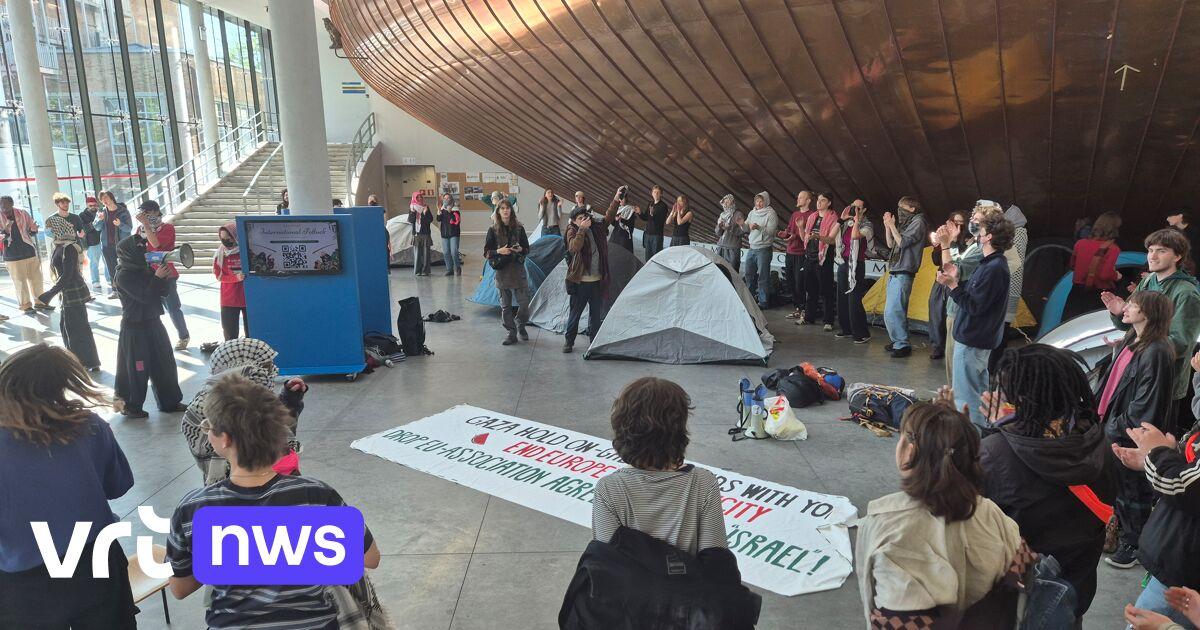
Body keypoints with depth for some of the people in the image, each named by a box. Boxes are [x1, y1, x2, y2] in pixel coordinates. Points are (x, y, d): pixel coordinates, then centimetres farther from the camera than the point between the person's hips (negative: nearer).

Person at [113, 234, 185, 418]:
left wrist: (163, 276, -9)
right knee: (136, 368, 2)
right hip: (135, 328, -8)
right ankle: (130, 406, 17)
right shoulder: (123, 276, -14)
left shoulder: (145, 269, 6)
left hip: (153, 322, 8)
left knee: (164, 363, 13)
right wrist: (157, 277, -22)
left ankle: (169, 402, 24)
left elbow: (162, 292, 7)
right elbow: (144, 296, -23)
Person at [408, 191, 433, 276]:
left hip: (426, 233, 1)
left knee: (425, 253, -1)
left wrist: (425, 213, -15)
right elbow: (410, 220, -2)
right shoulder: (412, 208, 7)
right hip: (416, 233, 0)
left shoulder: (426, 207, 8)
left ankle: (425, 270, 3)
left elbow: (431, 219, 1)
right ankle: (417, 271, 3)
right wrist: (412, 212, -16)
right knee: (417, 253, -1)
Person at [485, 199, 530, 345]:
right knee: (506, 306, 5)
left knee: (524, 303, 0)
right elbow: (486, 252, 0)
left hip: (518, 269, 1)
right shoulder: (493, 230, -1)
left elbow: (527, 248, 10)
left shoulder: (519, 228, 3)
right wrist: (498, 251, -18)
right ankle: (511, 333, 17)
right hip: (502, 272, -1)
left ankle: (520, 326, 26)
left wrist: (521, 249, -12)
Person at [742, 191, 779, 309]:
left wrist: (759, 227, -30)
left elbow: (771, 231, -16)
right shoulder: (752, 213, 13)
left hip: (764, 249, -7)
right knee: (748, 273, 13)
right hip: (752, 247, 7)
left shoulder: (771, 213, -7)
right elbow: (746, 229, 14)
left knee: (763, 276, -6)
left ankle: (764, 302, -1)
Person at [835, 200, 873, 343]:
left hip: (856, 265, -7)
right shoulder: (846, 223, 13)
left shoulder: (867, 226, -6)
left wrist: (857, 220, -16)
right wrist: (841, 219, 1)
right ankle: (847, 329, 23)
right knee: (842, 298, 11)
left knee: (854, 301, -11)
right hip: (843, 263, 7)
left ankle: (862, 334, -4)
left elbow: (855, 236, -25)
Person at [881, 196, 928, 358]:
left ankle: (902, 345, -6)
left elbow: (902, 243, -15)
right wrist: (887, 226, 8)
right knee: (897, 311, 11)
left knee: (892, 311, -13)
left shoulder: (918, 222, -7)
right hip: (894, 273, 9)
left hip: (903, 274, -9)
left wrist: (892, 225, -7)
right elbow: (891, 244, 18)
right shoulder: (905, 223, 17)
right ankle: (898, 342, 18)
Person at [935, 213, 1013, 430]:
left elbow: (974, 306, -23)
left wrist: (952, 285, -22)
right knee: (979, 389, 20)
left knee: (965, 395, -5)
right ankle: (982, 427, 31)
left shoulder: (994, 269, -21)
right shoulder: (990, 263, 12)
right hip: (979, 337, 11)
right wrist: (957, 280, 6)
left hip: (972, 340, -11)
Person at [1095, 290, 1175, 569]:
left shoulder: (1157, 352, -20)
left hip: (1131, 436, -8)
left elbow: (1146, 404, -21)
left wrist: (1117, 428, -16)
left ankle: (1134, 545, 24)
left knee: (1131, 491, 8)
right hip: (1112, 427, 8)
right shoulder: (1129, 343, 7)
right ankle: (1117, 532, 36)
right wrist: (1099, 412, 6)